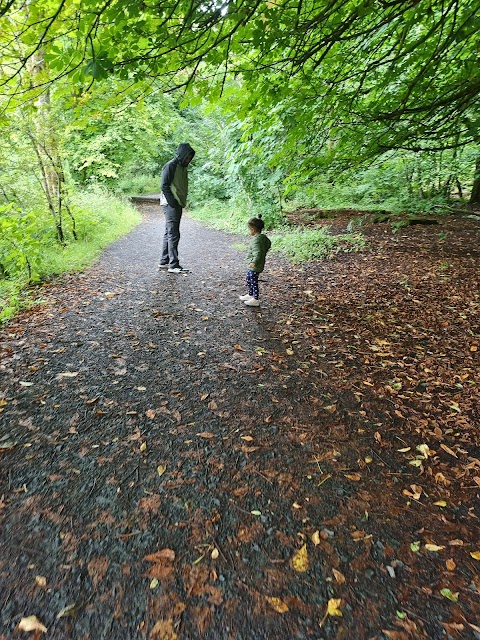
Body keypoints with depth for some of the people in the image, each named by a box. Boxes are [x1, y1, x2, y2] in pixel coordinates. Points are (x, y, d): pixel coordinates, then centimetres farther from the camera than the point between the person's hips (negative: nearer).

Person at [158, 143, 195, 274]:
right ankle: (173, 265, -11)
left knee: (169, 234, 11)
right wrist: (172, 203, -18)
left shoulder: (183, 167, 17)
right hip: (171, 205, -9)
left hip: (178, 205, 9)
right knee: (173, 235, -11)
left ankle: (164, 262, 17)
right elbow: (164, 186, -15)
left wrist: (182, 202, 13)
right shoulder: (170, 166, -10)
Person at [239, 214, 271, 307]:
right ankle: (250, 295, 39)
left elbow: (258, 252, -33)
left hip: (255, 266, -10)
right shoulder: (263, 237, 4)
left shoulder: (256, 240, -25)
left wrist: (254, 262, -40)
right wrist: (264, 252, 33)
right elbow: (269, 244, 22)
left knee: (254, 282, 3)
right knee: (248, 279, 24)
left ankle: (255, 300, 15)